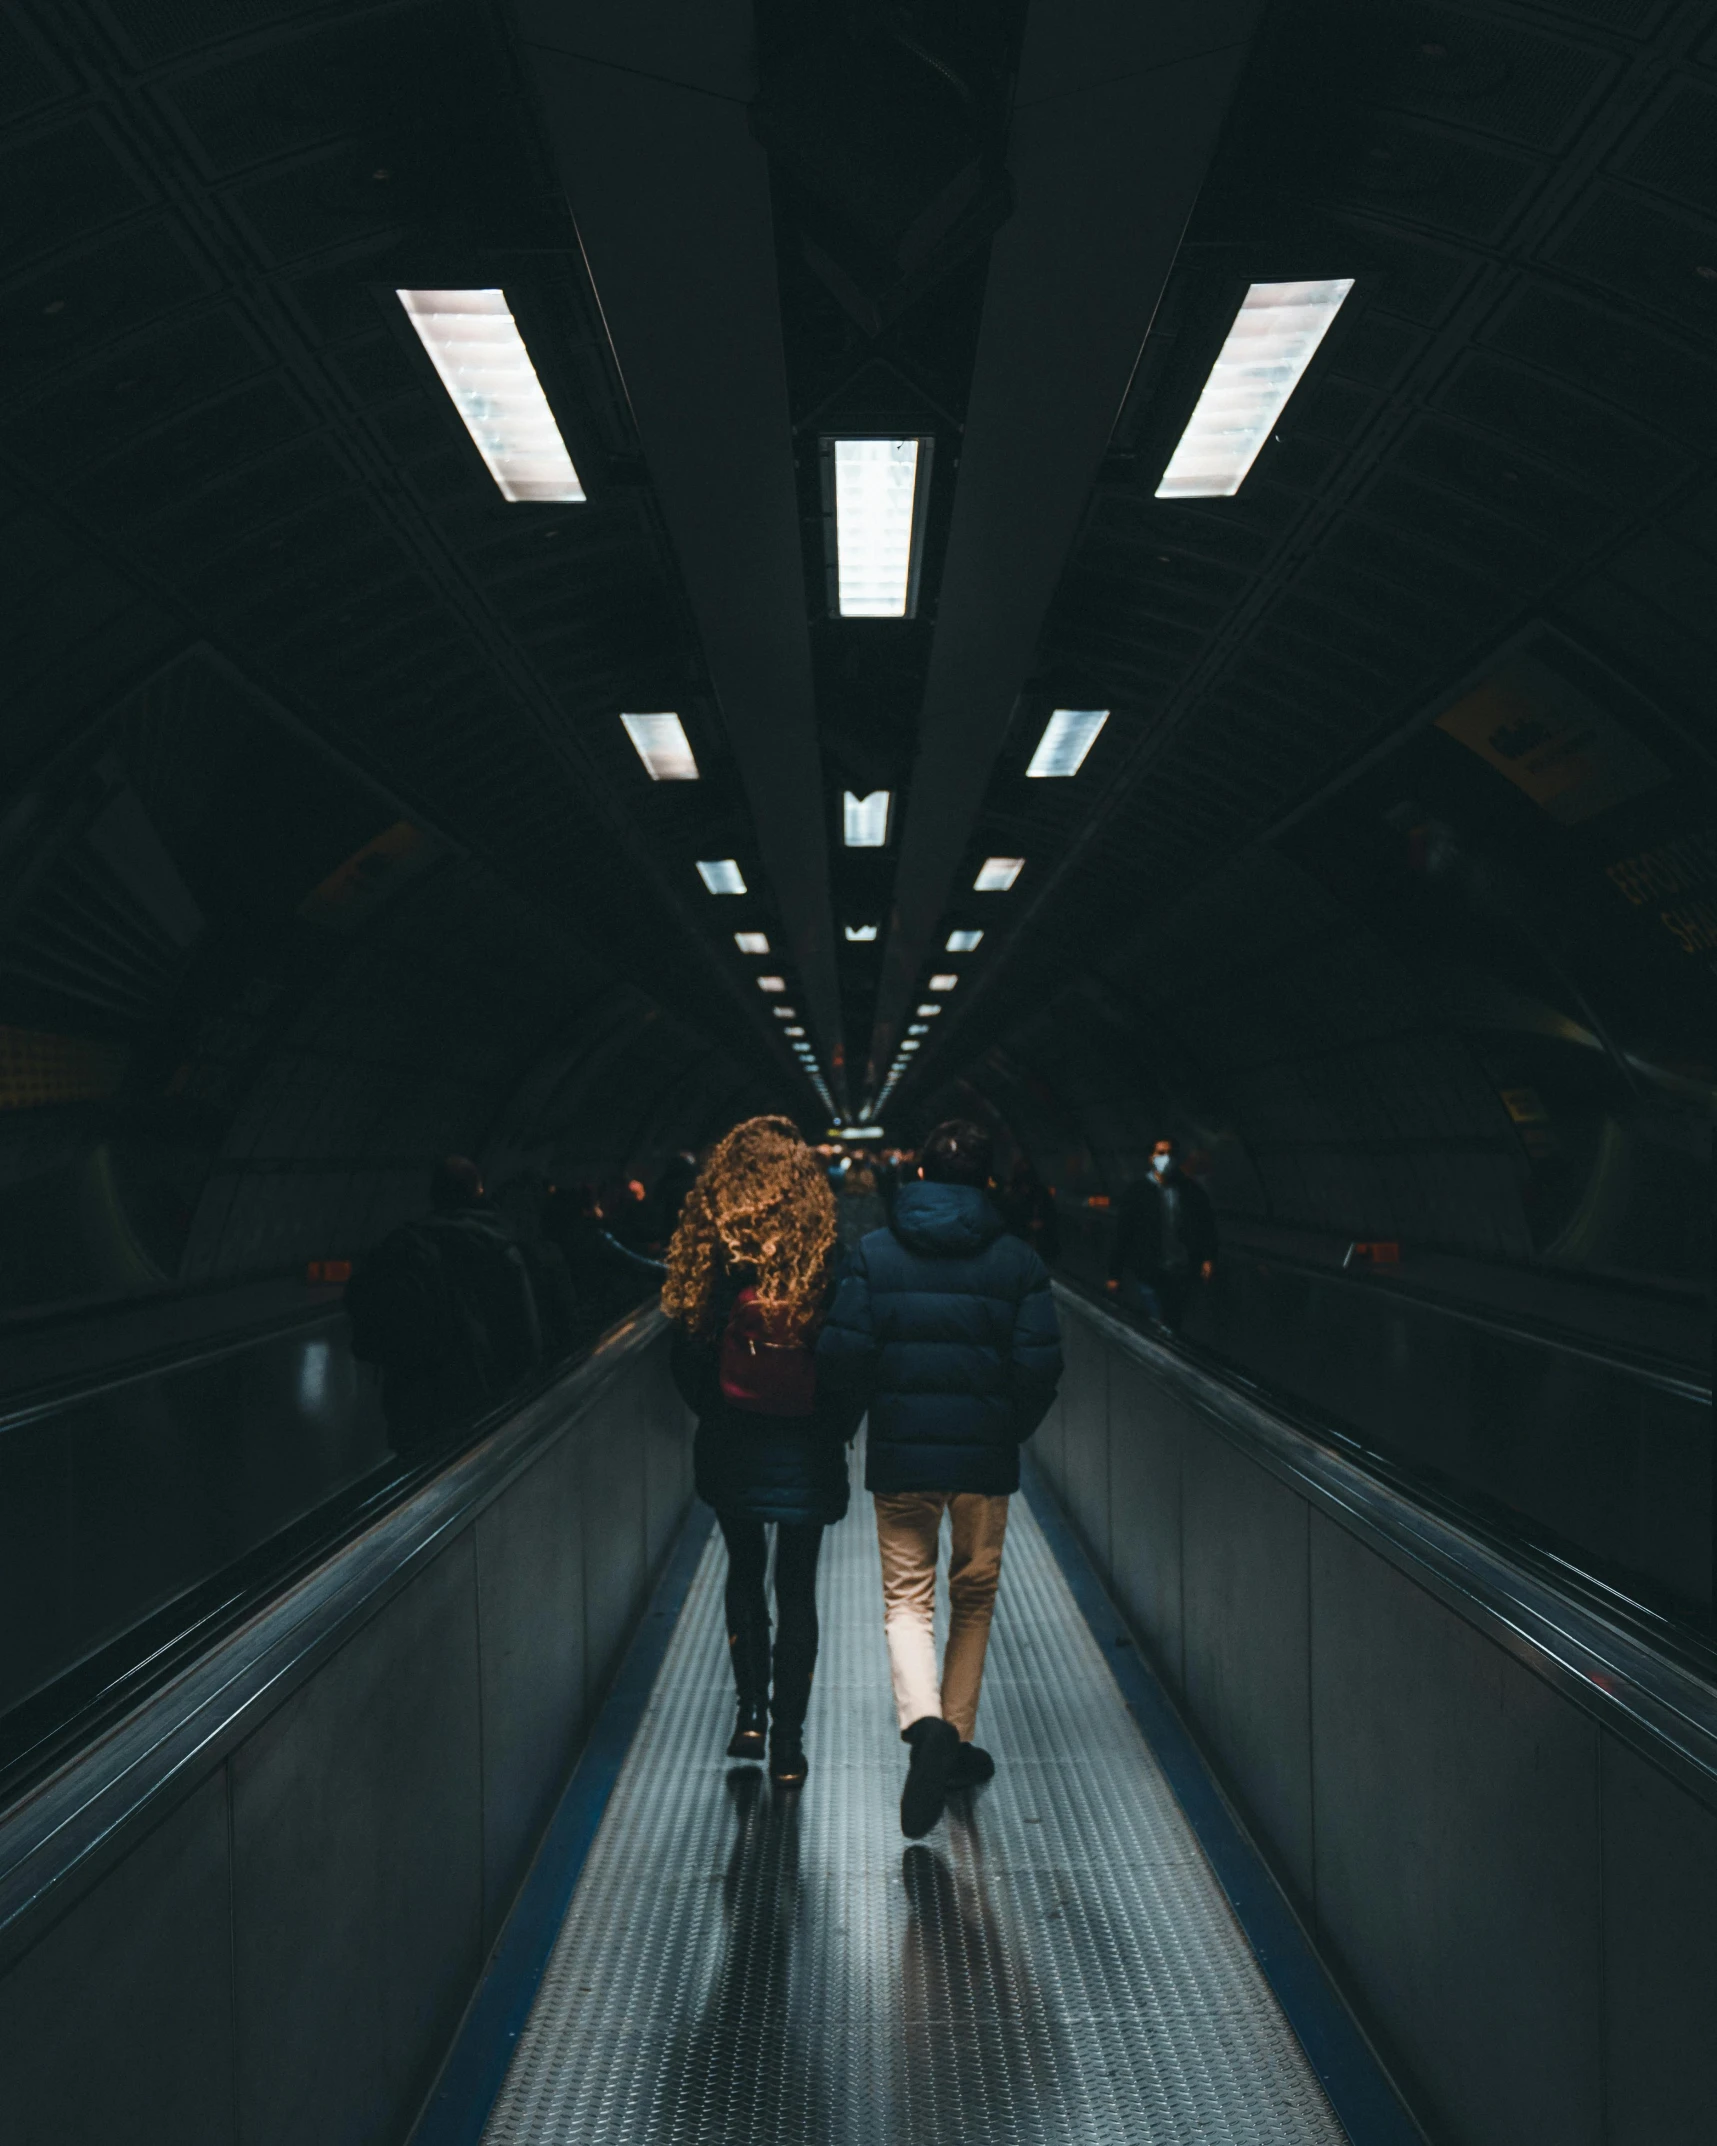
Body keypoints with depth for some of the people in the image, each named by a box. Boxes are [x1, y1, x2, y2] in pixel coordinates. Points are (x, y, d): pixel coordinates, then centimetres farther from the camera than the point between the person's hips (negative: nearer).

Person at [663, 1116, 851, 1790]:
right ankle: (787, 1741, 13)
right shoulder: (825, 1261, -14)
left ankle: (751, 1710, 17)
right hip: (805, 1449, -2)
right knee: (796, 1587, 10)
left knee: (744, 1571, 22)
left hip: (730, 1447, 2)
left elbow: (686, 1366, -3)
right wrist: (836, 1431, 7)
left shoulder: (706, 1260, -9)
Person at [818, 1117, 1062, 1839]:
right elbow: (1039, 1366, -7)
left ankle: (924, 1722, -16)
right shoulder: (1017, 1261, -3)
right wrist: (1012, 1429, 11)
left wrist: (865, 1417, 11)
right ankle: (957, 1743, 23)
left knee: (906, 1597, 8)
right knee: (973, 1600, 17)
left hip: (900, 1454, 0)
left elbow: (842, 1353, -8)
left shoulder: (874, 1253, -3)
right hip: (986, 1456, 1)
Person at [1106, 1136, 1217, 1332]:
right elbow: (1122, 1234, -2)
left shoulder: (1191, 1190, 3)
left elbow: (1207, 1225, 8)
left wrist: (1208, 1258, -5)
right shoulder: (1137, 1193, -4)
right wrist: (1115, 1274, -2)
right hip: (1149, 1276, -3)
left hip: (1182, 1275, 3)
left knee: (1174, 1329, 12)